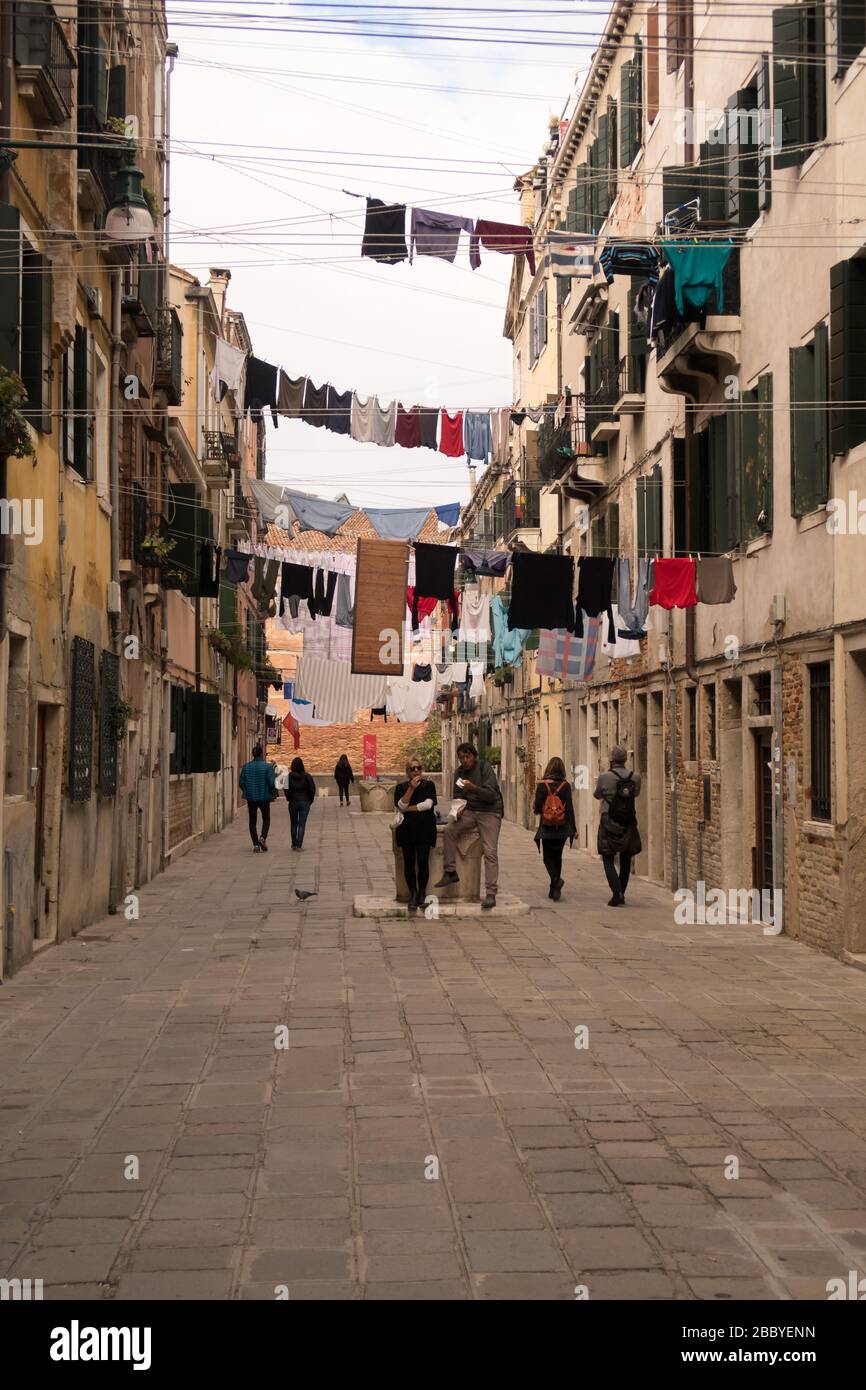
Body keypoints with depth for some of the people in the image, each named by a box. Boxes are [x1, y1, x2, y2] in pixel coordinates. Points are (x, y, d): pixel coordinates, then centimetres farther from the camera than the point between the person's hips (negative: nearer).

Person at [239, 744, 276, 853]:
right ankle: (263, 837, -7)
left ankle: (256, 844, 5)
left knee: (253, 821, 10)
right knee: (266, 819, 16)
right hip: (264, 797, -2)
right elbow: (271, 783, -14)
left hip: (251, 798, 2)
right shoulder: (268, 767, -11)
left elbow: (241, 782, 1)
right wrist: (271, 794, 3)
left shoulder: (246, 766, -1)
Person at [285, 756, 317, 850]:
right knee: (302, 825, 1)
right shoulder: (306, 776, -8)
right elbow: (312, 789, -6)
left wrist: (288, 798, 9)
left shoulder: (289, 776, -8)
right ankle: (299, 845, -6)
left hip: (293, 802, 1)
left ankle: (294, 844, 21)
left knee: (293, 824, 15)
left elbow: (286, 789, -7)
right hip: (304, 802, -1)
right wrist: (310, 800, 7)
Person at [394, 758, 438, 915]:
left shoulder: (428, 785, 6)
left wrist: (408, 809, -5)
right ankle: (413, 895, 4)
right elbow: (400, 806, -6)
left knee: (423, 861, -9)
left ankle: (422, 894, 2)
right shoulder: (401, 787, 9)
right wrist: (411, 788, -14)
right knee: (409, 861, -2)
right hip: (406, 829, 1)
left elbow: (428, 804, -7)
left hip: (424, 829, -1)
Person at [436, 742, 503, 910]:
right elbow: (457, 795, 14)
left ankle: (491, 894, -13)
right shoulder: (459, 772, 7)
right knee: (449, 830, -18)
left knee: (490, 852, -12)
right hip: (470, 811, 6)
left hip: (490, 812, -5)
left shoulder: (485, 769, -11)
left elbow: (491, 795, -18)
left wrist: (473, 788, -33)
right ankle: (451, 872, -10)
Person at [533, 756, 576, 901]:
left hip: (546, 827, -2)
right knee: (557, 856, 16)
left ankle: (556, 879, -19)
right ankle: (554, 889, 16)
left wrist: (536, 809, 17)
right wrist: (573, 828, -1)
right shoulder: (565, 785, -4)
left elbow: (537, 807, -7)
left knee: (548, 857, 8)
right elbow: (569, 808, -5)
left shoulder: (542, 785, -7)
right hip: (562, 828, 2)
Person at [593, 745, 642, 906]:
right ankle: (621, 894, 20)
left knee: (608, 860, 3)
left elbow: (597, 795, 4)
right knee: (625, 860, 15)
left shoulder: (605, 777, -13)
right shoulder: (635, 777, -5)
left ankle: (617, 892, -13)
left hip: (609, 823, -3)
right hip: (629, 823, 3)